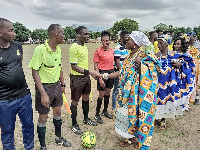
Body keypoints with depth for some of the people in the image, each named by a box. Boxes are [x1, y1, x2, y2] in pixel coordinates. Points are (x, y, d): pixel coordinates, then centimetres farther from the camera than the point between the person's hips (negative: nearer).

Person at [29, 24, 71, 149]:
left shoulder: (58, 49, 3)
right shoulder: (40, 49, -21)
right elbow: (35, 72, -20)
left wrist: (62, 84, 13)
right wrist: (43, 94, -23)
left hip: (56, 85, 7)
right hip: (45, 87, -7)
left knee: (58, 112, 18)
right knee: (43, 118, 7)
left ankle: (58, 137, 41)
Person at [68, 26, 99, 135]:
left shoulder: (85, 47, 9)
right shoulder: (74, 48, -19)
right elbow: (74, 66, -23)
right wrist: (89, 72, -28)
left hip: (86, 76, 8)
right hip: (77, 77, -8)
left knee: (86, 98, 19)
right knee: (75, 101, 5)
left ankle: (86, 119, 37)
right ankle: (74, 125, 20)